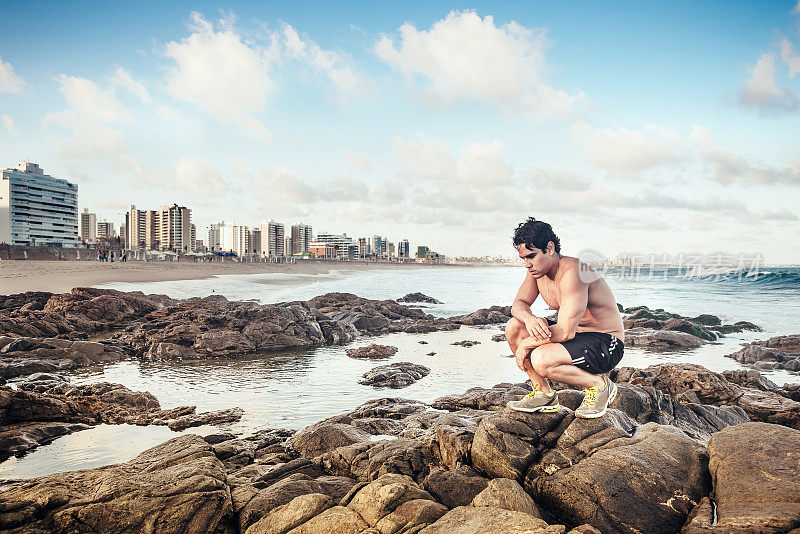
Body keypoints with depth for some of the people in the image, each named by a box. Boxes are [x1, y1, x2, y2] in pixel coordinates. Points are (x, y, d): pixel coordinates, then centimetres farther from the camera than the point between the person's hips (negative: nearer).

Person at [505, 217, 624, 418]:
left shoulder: (571, 271, -28)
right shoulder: (536, 268, -1)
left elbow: (565, 332, -31)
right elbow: (519, 304, 4)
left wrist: (526, 345, -19)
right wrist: (529, 319, -21)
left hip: (606, 344, -9)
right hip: (576, 335, 9)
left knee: (541, 360, -31)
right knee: (514, 327, -4)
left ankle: (599, 385, -5)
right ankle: (544, 394, 6)